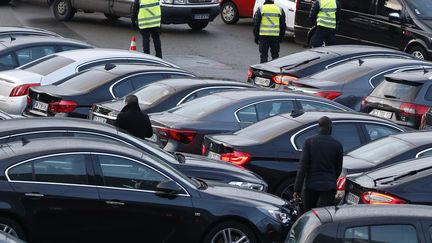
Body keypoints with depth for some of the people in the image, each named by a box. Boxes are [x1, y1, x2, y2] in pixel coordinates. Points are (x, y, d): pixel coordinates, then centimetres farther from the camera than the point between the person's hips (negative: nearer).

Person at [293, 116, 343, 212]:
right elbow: (338, 168, 7)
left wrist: (297, 189, -7)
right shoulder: (337, 145, 0)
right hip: (328, 186, 0)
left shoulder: (309, 142, -3)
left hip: (311, 185, 0)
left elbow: (302, 166, -8)